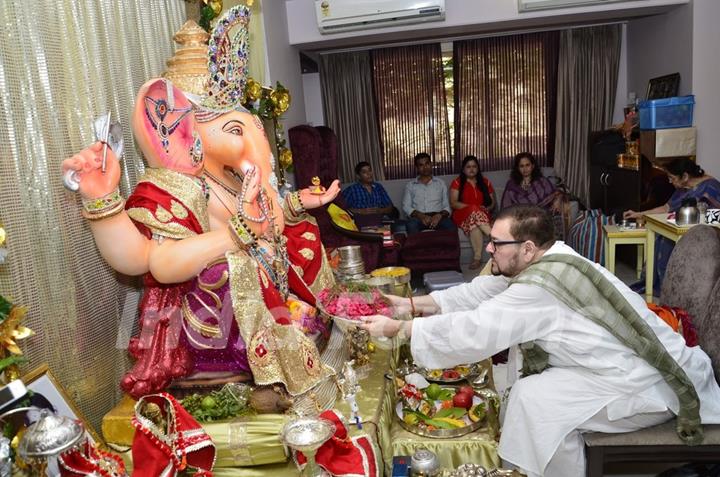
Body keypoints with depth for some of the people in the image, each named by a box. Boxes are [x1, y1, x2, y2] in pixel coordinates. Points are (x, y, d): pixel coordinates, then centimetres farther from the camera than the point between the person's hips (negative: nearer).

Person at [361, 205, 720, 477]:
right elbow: (481, 292, 5)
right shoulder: (547, 261, -1)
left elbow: (471, 331, -26)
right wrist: (414, 304, 2)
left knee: (532, 397, -14)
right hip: (651, 366, 9)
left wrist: (397, 328, -16)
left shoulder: (540, 286, -28)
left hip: (648, 388, -9)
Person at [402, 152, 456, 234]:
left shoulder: (440, 183, 19)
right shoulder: (410, 185, 16)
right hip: (419, 218, -1)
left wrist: (440, 215, -13)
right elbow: (406, 207, 5)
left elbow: (446, 206, 13)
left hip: (437, 217, 1)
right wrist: (421, 216, -15)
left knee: (450, 226, -33)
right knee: (411, 225, -37)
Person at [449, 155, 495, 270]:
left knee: (475, 225, -37)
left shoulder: (485, 182, 19)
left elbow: (492, 202, 18)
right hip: (463, 215, -2)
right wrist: (473, 208, -15)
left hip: (483, 214, 2)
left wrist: (487, 208, -6)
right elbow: (453, 203, -3)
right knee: (475, 211, -39)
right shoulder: (457, 183, 9)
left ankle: (477, 258, -46)